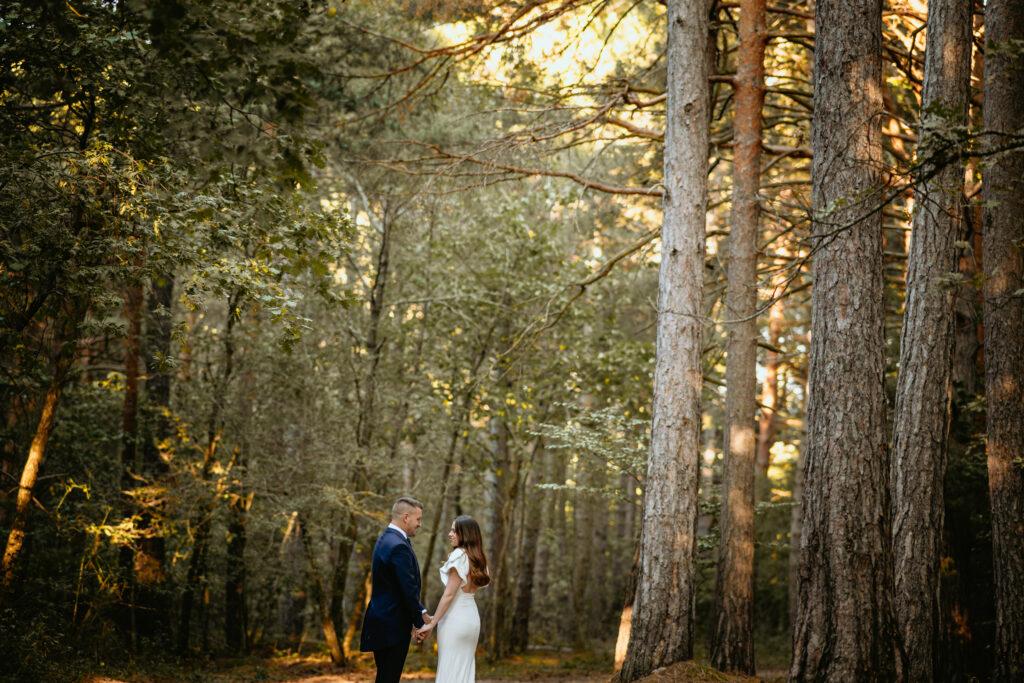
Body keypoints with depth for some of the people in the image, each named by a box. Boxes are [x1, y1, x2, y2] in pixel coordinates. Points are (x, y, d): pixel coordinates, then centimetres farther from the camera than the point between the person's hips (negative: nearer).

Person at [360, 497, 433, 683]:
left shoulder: (386, 539, 13)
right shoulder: (399, 546, -20)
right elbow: (409, 590, -19)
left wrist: (420, 612, 13)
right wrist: (420, 622, -7)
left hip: (383, 622, 10)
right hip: (393, 626, -10)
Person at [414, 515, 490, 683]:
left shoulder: (459, 555, -14)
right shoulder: (478, 558, 11)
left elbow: (449, 594, -16)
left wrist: (431, 624, -14)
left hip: (455, 618, -8)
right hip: (471, 617, 9)